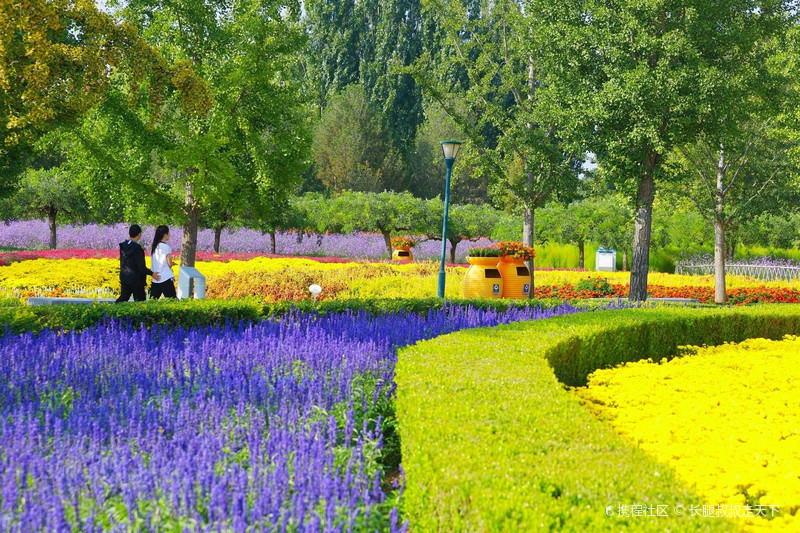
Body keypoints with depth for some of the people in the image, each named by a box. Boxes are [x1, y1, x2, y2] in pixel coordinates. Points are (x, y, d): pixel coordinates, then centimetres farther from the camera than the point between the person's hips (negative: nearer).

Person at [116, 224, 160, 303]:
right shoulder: (137, 248, -20)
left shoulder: (123, 246, 4)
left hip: (125, 278, 7)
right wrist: (151, 273, -8)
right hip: (136, 279, -7)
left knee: (124, 297, 15)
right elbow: (141, 266, -19)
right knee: (139, 300, 2)